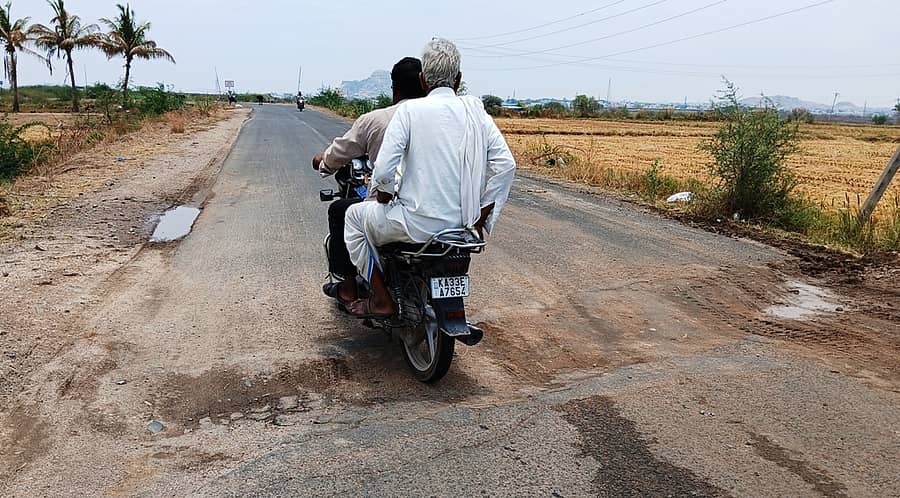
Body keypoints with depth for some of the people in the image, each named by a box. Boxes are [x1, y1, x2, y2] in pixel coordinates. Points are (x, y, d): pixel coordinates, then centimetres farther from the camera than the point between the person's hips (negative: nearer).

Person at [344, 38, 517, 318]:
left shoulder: (409, 110, -10)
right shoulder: (476, 111, 3)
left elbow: (383, 171, -16)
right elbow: (506, 165, -2)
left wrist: (384, 194, 6)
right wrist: (483, 216, 6)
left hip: (419, 223, -5)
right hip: (463, 222, 6)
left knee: (355, 216, 22)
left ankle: (381, 300, 21)